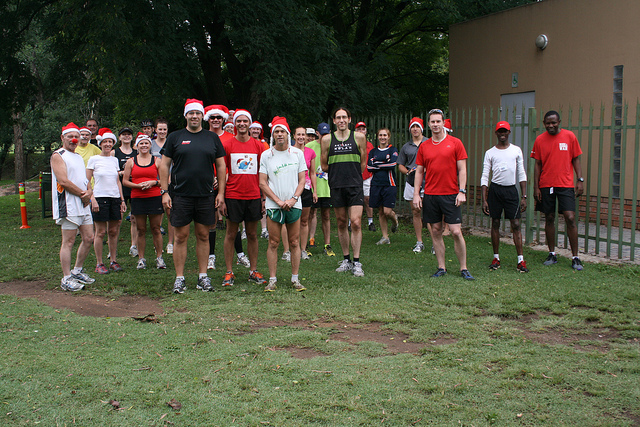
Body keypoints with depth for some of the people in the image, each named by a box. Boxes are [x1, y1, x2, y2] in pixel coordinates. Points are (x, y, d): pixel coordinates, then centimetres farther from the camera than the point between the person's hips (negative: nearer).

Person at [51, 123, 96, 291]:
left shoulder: (79, 157, 21)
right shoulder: (58, 156, -5)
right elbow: (63, 181, -16)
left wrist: (89, 192, -2)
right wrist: (82, 194, -11)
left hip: (84, 204, 9)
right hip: (69, 206, -8)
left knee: (88, 239, 10)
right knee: (68, 242, -6)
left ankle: (77, 271, 25)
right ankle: (66, 279, 0)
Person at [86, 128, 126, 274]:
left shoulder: (114, 160, 13)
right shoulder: (94, 159, 0)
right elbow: (87, 181, -2)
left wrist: (122, 199, 11)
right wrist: (92, 199, -12)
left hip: (115, 198, 4)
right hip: (100, 198, -4)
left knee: (114, 231, 6)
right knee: (100, 232, -2)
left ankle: (114, 261, 15)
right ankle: (99, 264, 5)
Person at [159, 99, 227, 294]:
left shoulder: (212, 138, 8)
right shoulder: (175, 137, 4)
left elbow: (221, 166, 10)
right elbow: (164, 165, 5)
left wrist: (221, 193, 3)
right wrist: (164, 192, -3)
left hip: (206, 196, 1)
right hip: (181, 196, -1)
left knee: (203, 236, 7)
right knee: (181, 236, 2)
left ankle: (203, 276, 16)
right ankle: (179, 278, 10)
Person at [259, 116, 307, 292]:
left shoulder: (297, 153, 7)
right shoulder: (266, 155, 4)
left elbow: (302, 179, 6)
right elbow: (262, 182, 1)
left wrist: (293, 199, -9)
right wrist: (278, 200, -9)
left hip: (294, 204, 1)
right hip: (273, 205, -1)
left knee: (294, 243, 3)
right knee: (273, 243, 0)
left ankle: (295, 279, 10)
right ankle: (272, 279, 7)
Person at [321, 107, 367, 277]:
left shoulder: (359, 137, 4)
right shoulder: (327, 139, 5)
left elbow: (363, 163, 11)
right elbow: (324, 165, 12)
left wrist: (353, 176, 11)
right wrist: (338, 173, 13)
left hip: (355, 186, -2)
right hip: (336, 186, 2)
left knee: (356, 223, -10)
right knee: (341, 223, 8)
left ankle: (356, 262, -5)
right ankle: (346, 260, 19)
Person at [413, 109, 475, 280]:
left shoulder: (455, 143, 1)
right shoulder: (424, 146, 8)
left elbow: (462, 169, 0)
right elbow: (419, 171, 12)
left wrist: (462, 191, -8)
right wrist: (416, 193, 4)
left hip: (451, 194, -3)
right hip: (430, 195, 3)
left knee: (456, 231, -5)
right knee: (435, 231, 6)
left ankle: (463, 269, 6)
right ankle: (441, 268, 15)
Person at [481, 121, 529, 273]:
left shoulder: (516, 150, 7)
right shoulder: (490, 153, 5)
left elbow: (522, 174, 8)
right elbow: (485, 177, 4)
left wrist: (524, 196, 2)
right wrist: (484, 200, -2)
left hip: (511, 189, 0)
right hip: (495, 189, 0)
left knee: (516, 224, -4)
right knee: (495, 223, 5)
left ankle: (521, 260, -3)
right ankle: (496, 258, 14)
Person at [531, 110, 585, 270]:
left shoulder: (569, 136, 1)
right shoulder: (540, 140, 4)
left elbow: (576, 160, 6)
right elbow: (538, 165, 7)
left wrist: (580, 180, -3)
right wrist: (536, 187, 2)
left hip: (566, 185, -2)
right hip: (546, 185, 2)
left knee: (570, 218, -9)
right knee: (549, 219, 7)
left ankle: (575, 258, -1)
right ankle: (552, 254, 19)